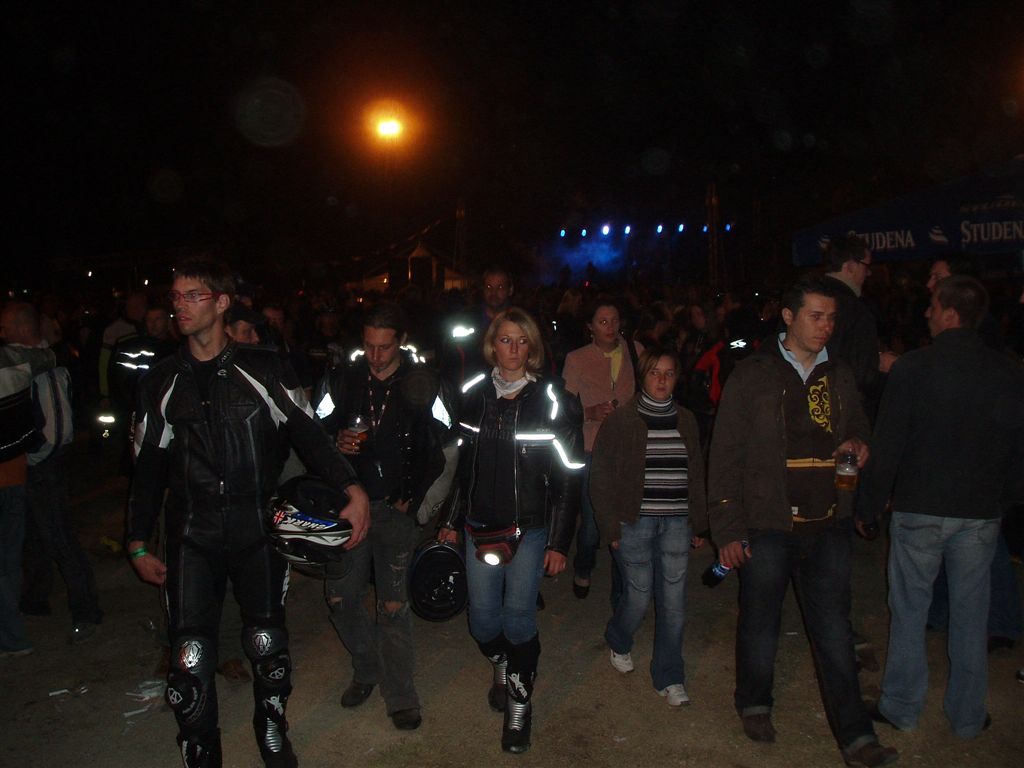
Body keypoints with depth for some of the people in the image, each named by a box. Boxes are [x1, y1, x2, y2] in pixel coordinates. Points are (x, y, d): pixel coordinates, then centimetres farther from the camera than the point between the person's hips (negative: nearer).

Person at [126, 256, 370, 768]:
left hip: (258, 532, -1)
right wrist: (139, 546, 11)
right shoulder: (161, 383, 6)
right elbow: (148, 467, 11)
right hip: (192, 538, 1)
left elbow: (307, 433, -4)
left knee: (268, 646, 10)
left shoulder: (263, 370, -1)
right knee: (190, 659, -3)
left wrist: (352, 490, -16)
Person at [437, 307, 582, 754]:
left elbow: (567, 478, -6)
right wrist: (451, 520, 12)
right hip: (481, 526, 3)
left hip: (530, 528, -3)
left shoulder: (549, 400, -7)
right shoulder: (474, 396, 4)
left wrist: (558, 542, -8)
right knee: (482, 620, 7)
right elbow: (461, 463, 11)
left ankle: (519, 705, 22)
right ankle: (502, 667, 41)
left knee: (518, 617, -3)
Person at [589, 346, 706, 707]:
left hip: (677, 524, 3)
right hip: (635, 523, -3)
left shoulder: (686, 421, 11)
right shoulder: (620, 420, -2)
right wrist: (611, 527, -5)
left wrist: (699, 524, 13)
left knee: (673, 601, 3)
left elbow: (697, 476, 17)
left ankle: (669, 677, 20)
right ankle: (618, 643, 35)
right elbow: (600, 477, -1)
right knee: (638, 598, 2)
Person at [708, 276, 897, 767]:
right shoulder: (752, 376, -5)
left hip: (828, 525, 3)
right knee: (760, 624, 12)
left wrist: (858, 445, -3)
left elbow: (857, 429, 24)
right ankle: (754, 704, 35)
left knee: (834, 632, 6)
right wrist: (728, 529, -9)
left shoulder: (839, 377, 9)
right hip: (767, 524, -3)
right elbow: (725, 455, -5)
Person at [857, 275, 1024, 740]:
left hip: (919, 509, -3)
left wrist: (869, 506, -2)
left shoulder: (912, 369, -12)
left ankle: (901, 707, 21)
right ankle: (967, 716, 25)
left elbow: (887, 447, -11)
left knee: (909, 610, 10)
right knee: (970, 614, 13)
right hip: (982, 513, 3)